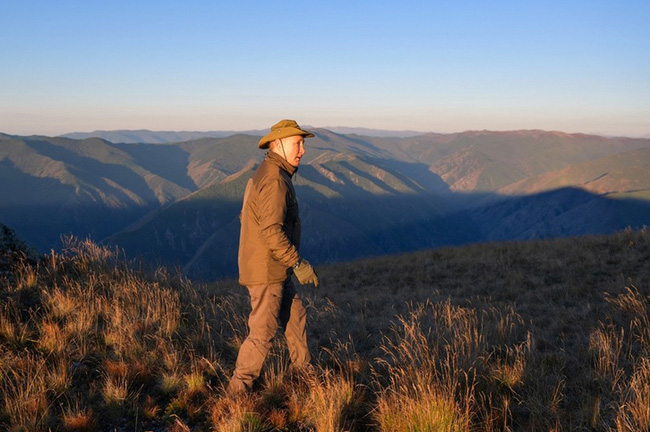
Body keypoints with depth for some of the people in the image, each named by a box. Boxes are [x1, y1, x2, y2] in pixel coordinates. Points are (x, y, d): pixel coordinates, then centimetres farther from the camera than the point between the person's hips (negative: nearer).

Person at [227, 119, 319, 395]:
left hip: (274, 269, 10)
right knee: (262, 332, 0)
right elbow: (272, 230, -29)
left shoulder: (262, 175, 12)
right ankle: (238, 389, 12)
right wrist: (298, 264, -22)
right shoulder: (274, 179, -21)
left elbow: (246, 217, 20)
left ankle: (304, 371, 34)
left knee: (295, 315, 20)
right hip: (267, 271, -10)